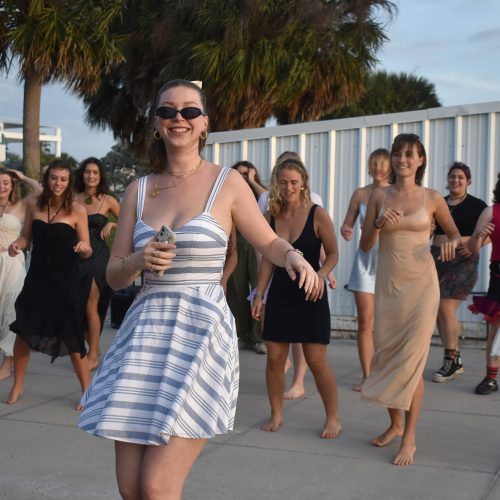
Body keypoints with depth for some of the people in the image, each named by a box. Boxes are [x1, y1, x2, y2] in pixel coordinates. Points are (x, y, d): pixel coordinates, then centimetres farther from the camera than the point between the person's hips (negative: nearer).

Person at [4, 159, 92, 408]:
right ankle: (17, 385, 26)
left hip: (65, 280, -3)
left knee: (70, 337, -1)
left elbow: (86, 252, -2)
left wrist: (85, 249, -25)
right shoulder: (34, 205, 4)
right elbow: (26, 237, 14)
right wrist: (17, 244, -8)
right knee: (23, 331, 5)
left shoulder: (77, 210, -5)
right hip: (36, 277, 3)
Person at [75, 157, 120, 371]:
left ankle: (93, 355, 5)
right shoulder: (73, 199, 5)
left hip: (97, 256, -3)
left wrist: (111, 224, -10)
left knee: (91, 306, -5)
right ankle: (92, 347, 25)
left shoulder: (108, 200, -1)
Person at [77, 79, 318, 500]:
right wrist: (140, 260, -11)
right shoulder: (139, 190, 10)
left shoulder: (228, 182, 0)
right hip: (145, 331, 4)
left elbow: (269, 243, 9)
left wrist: (294, 256, -14)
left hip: (202, 330, -4)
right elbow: (114, 276, 11)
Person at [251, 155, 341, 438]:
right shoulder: (271, 216, 2)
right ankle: (276, 415, 20)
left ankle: (333, 418, 12)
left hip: (310, 296, -4)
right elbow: (268, 258, 9)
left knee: (316, 360, -3)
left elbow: (333, 254, -4)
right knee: (275, 357, 4)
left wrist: (321, 275, -23)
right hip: (279, 295, 4)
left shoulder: (317, 215, -9)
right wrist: (259, 294, 5)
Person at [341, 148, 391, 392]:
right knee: (365, 321, 1)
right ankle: (367, 377, 9)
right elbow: (347, 224, 10)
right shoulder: (360, 194, 8)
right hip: (366, 260, 2)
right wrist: (345, 232, -12)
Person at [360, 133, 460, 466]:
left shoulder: (432, 198, 1)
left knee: (412, 359, -7)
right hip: (388, 283, 3)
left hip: (421, 284, -3)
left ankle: (409, 439, -1)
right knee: (386, 354, 8)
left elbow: (454, 232, 15)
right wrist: (378, 225, -13)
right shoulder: (379, 196, 5)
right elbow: (365, 246, 6)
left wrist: (452, 243, -8)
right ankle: (395, 424, 27)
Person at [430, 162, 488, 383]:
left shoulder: (477, 206, 2)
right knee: (439, 312, 5)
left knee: (446, 309, -14)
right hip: (437, 257, 5)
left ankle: (450, 361, 0)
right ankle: (456, 360, 18)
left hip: (462, 260, -5)